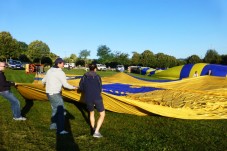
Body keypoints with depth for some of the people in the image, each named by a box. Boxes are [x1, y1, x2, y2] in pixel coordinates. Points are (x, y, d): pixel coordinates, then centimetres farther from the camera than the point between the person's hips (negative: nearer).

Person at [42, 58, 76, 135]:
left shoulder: (50, 70, 10)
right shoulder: (60, 73, -16)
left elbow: (43, 80, 22)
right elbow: (65, 84, -15)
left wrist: (45, 83, 46)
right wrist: (73, 87, 2)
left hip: (49, 93, 9)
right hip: (55, 94, -9)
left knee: (55, 109, 23)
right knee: (61, 111, -6)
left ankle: (53, 125, 34)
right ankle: (60, 130, -7)